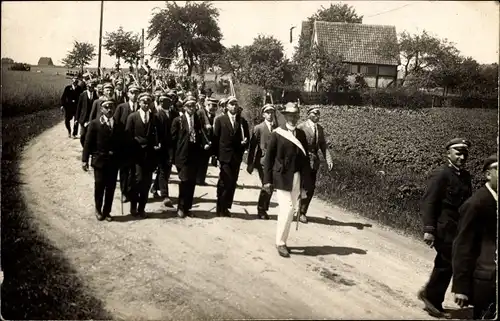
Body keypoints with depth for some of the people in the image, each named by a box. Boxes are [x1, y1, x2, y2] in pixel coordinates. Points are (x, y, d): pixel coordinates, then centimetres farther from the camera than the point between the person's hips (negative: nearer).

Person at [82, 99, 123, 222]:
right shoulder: (95, 124, -2)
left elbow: (121, 142, 6)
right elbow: (88, 142, -4)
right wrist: (85, 159, -9)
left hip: (114, 161, 2)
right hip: (99, 160, -2)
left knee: (111, 188, 6)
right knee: (99, 187, 3)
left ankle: (107, 211, 19)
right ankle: (98, 210, 23)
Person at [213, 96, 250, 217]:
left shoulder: (243, 121, 8)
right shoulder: (220, 120, 1)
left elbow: (247, 139, 11)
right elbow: (215, 138, -1)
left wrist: (245, 142, -11)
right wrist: (217, 154, -5)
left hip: (237, 157, 3)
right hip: (225, 156, -3)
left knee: (232, 183, 6)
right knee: (225, 182, -4)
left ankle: (225, 207, 16)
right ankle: (221, 208, 9)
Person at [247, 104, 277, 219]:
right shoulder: (258, 128, 1)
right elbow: (252, 146, 0)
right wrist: (250, 164, -3)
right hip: (262, 161, -3)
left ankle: (263, 209, 21)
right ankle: (261, 210, 6)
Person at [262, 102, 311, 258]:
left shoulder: (301, 134, 8)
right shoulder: (277, 134, -4)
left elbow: (305, 157, 9)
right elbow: (269, 158, -2)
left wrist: (306, 180, 5)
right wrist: (267, 180, -5)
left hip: (297, 177, 5)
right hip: (282, 176, -4)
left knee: (292, 210, 8)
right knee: (287, 209, -10)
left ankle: (282, 240, 23)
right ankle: (280, 243, 4)